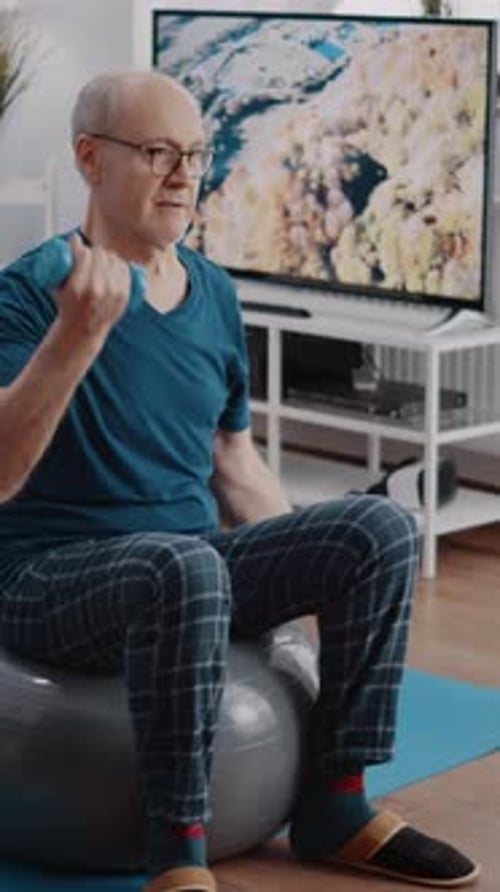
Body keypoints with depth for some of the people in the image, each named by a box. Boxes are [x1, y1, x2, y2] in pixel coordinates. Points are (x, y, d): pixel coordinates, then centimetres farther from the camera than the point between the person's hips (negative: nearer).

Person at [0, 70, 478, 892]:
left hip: (192, 563, 7)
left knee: (380, 530, -13)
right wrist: (81, 330, -37)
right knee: (185, 565, -38)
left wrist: (310, 571, 12)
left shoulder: (215, 294, 7)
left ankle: (333, 804, -5)